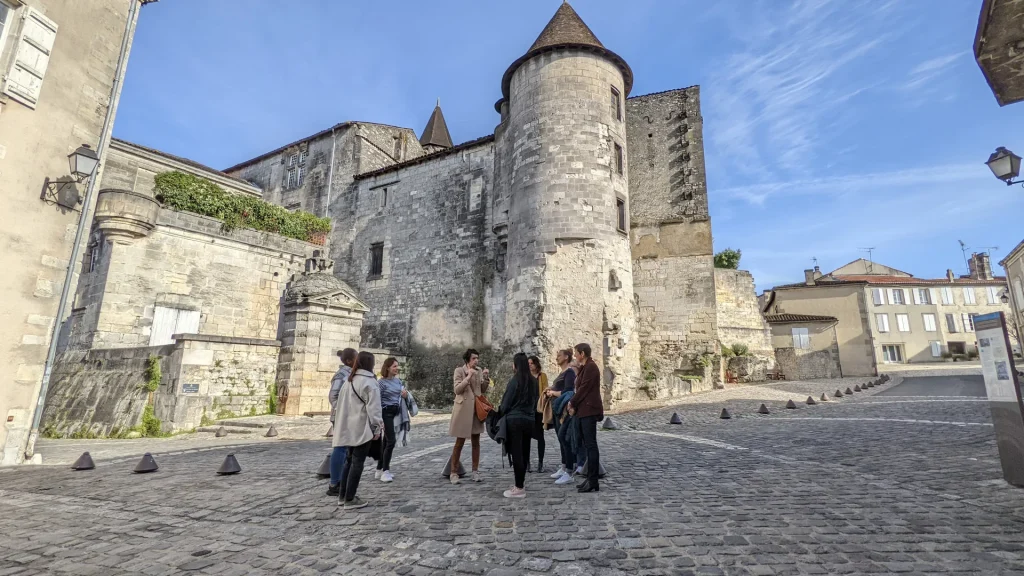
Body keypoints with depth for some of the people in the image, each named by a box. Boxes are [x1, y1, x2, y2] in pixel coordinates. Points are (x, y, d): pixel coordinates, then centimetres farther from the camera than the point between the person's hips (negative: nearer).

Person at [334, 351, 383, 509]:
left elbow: (342, 404, 16)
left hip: (349, 428, 8)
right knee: (357, 462, 0)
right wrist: (377, 428, -12)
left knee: (349, 461, 17)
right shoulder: (369, 382, -15)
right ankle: (350, 499, 6)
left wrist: (344, 423, 20)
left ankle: (342, 496, 23)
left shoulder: (348, 381, 11)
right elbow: (373, 408, -18)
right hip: (362, 429, -8)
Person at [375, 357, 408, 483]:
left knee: (386, 441, 11)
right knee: (391, 441, -11)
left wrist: (406, 395, -2)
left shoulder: (398, 381, 10)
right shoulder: (381, 382, -10)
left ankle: (379, 470, 21)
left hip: (396, 413, 7)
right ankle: (385, 471, -1)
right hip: (386, 412, -6)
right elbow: (378, 402, -12)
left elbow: (403, 396, 22)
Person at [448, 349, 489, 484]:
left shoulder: (479, 371, 8)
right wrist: (468, 377, -21)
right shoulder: (459, 370, -7)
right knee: (459, 442, 1)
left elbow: (483, 391, 9)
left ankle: (475, 471, 17)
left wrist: (486, 378, -5)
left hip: (477, 409, 5)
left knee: (476, 441, 8)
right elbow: (457, 390, -15)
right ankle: (454, 473, 11)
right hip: (463, 409, -5)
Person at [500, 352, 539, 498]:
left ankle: (519, 488, 2)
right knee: (524, 452, 14)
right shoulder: (533, 381, 5)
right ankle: (521, 483, 25)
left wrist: (501, 415, 9)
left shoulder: (515, 380, -14)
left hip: (515, 420, -7)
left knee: (516, 453, -1)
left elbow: (506, 402, -8)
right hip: (530, 419, 7)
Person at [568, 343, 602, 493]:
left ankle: (593, 482, -1)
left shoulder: (590, 367, -13)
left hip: (589, 411, -10)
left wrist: (572, 403, -6)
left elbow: (584, 388, -17)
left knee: (591, 445, -6)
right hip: (584, 411, 10)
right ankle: (590, 479, 19)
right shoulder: (585, 367, 17)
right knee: (588, 445, 12)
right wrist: (574, 405, 4)